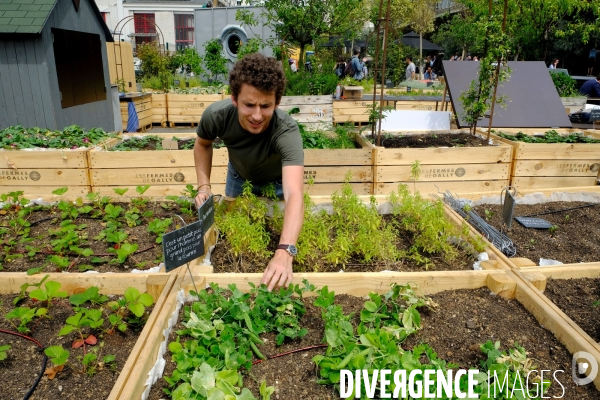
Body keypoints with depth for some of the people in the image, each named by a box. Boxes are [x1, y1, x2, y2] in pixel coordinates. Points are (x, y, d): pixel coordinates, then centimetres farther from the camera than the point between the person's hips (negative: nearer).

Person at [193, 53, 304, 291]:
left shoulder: (286, 131, -44)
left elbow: (294, 195, -58)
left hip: (276, 181, -2)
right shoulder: (216, 115, -33)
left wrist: (285, 252, -72)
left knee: (275, 226, 13)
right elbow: (203, 144, -6)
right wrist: (203, 186, -19)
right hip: (239, 177, 3)